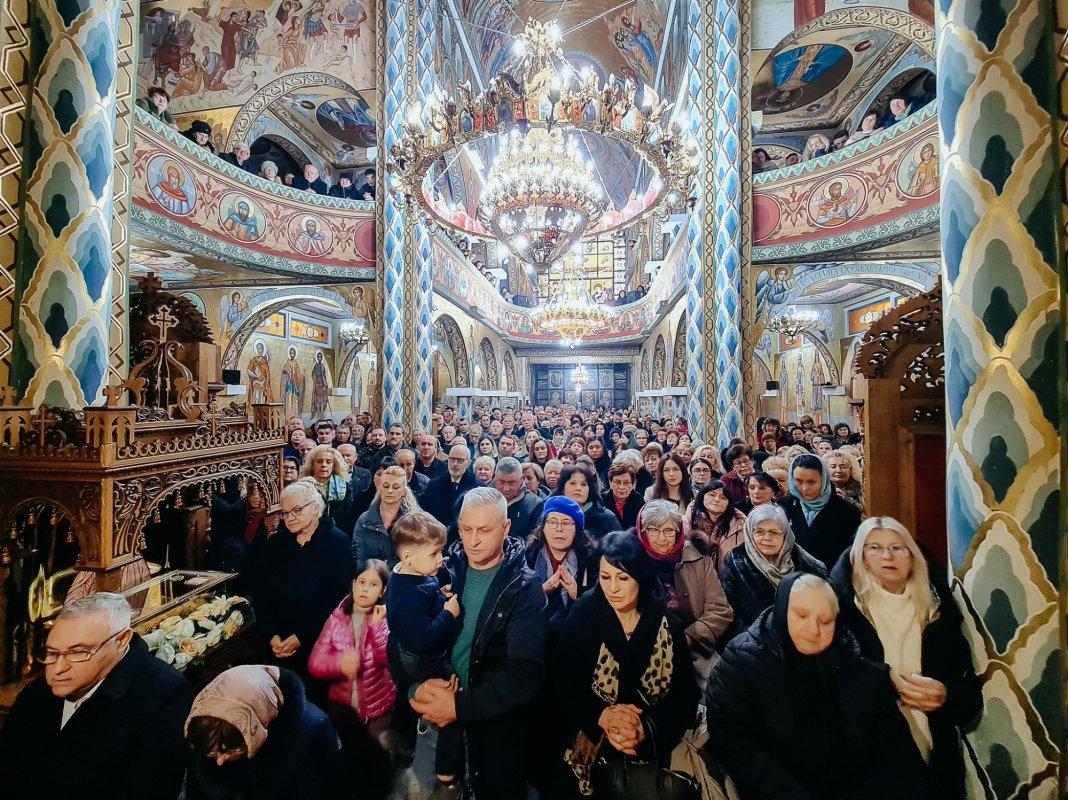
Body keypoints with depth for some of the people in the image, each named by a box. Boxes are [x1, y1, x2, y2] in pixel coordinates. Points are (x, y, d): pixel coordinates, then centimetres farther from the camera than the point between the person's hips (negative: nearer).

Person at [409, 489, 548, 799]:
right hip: (435, 715, 3)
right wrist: (419, 685, -21)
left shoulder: (524, 589, -16)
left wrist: (461, 707, -23)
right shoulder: (444, 570, -6)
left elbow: (524, 673, -20)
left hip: (495, 723, -3)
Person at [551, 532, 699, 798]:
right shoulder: (583, 615, -14)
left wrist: (648, 729, -23)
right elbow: (562, 681, -14)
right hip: (587, 750, -1)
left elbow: (686, 695, -9)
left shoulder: (666, 626, -10)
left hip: (648, 753, 1)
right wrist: (601, 715, -29)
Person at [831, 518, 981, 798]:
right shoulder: (845, 607, -11)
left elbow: (970, 692, 3)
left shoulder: (937, 610, 1)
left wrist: (945, 696, -17)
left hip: (935, 763, 4)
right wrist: (886, 682, -22)